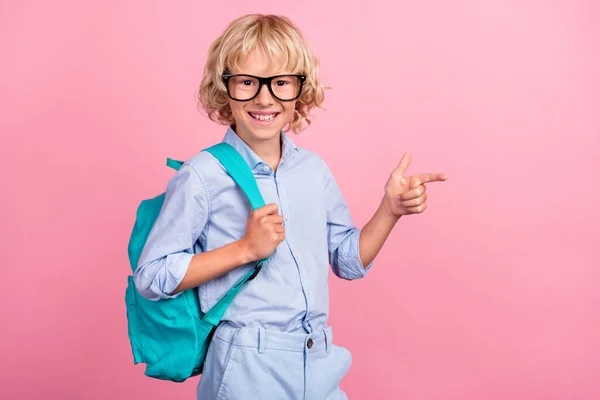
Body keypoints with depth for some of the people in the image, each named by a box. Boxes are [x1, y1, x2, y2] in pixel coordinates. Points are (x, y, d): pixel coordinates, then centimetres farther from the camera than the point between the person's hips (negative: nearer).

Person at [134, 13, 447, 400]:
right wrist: (245, 249, -19)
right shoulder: (203, 175, -11)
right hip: (247, 368, -5)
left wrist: (390, 209, 0)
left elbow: (349, 260, 14)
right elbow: (151, 277, -13)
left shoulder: (314, 169, 5)